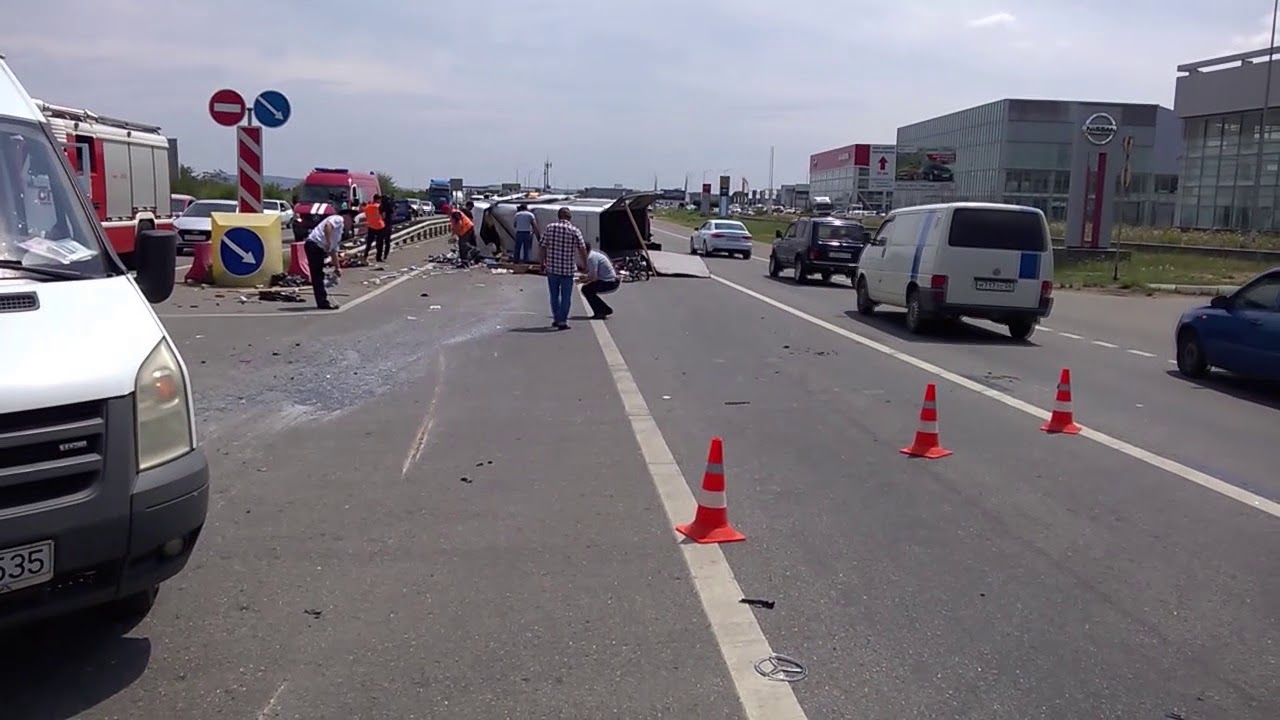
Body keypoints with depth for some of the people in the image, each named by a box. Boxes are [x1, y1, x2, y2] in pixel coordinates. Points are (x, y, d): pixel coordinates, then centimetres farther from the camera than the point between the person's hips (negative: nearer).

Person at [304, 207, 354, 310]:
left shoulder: (340, 231, 28)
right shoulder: (338, 219, 1)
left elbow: (333, 251, 31)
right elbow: (327, 225, -21)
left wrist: (337, 267, 28)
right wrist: (328, 242, -26)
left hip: (318, 248, 10)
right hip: (314, 245, -10)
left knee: (318, 276, 12)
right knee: (318, 276, -8)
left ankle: (322, 302, 17)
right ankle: (323, 303, -9)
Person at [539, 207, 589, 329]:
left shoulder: (549, 228, 0)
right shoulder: (574, 230, -6)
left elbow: (542, 247, 1)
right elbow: (582, 250, -8)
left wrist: (543, 263, 11)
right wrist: (585, 265, 4)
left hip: (551, 268, 2)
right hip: (567, 269, -2)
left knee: (554, 295, 16)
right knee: (566, 296, 6)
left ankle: (556, 319, 26)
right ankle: (562, 321, 4)